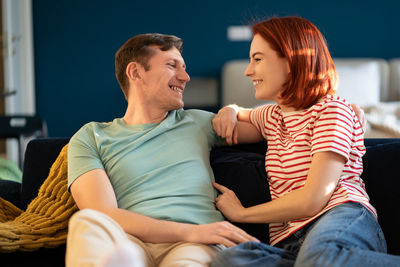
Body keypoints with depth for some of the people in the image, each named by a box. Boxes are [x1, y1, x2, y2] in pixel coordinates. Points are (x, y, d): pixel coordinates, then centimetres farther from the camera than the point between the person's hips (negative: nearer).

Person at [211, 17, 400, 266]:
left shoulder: (331, 109, 2)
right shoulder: (272, 115, 26)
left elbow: (312, 200, -9)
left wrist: (241, 213, 4)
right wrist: (230, 111, 23)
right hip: (288, 243, 6)